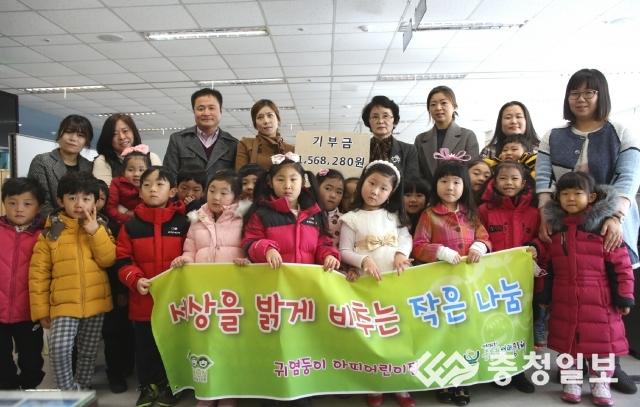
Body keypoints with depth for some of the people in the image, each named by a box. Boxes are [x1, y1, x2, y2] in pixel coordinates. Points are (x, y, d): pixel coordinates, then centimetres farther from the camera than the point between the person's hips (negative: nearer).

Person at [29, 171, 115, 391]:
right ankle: (68, 392, 5)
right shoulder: (50, 232, -4)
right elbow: (39, 273, -2)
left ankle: (83, 389, 35)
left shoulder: (100, 228, 2)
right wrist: (41, 309, -3)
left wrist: (95, 231, -17)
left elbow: (108, 260, -10)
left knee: (88, 352, 14)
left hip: (95, 302, 2)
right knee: (60, 349, -16)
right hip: (64, 303, -2)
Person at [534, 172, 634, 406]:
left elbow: (621, 265, -6)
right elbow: (548, 264, 12)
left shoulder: (604, 225, -7)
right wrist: (545, 296, 9)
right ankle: (571, 383, 27)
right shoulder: (555, 227, 4)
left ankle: (600, 385, 27)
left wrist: (624, 297, -7)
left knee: (601, 343, 7)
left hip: (599, 300, -3)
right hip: (564, 301, 3)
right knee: (567, 343, 11)